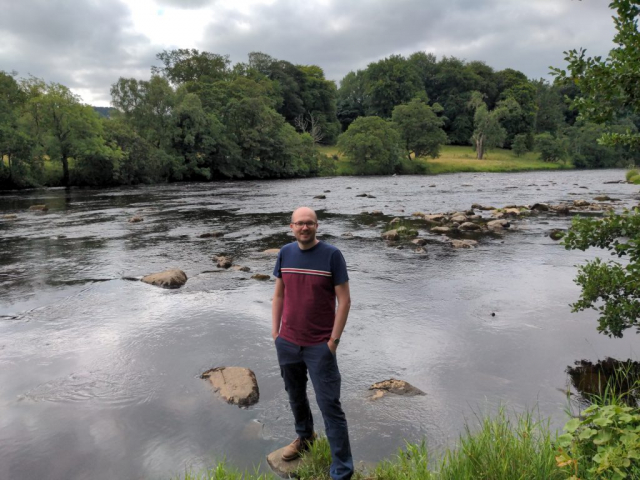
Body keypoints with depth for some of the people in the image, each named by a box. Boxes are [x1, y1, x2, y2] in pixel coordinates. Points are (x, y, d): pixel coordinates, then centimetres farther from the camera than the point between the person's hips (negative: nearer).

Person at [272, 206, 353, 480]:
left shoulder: (331, 255, -11)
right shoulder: (285, 253, 1)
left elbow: (344, 300, -10)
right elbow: (279, 295, 10)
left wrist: (334, 340, -13)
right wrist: (275, 332, 6)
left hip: (319, 346, -4)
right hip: (287, 343, 5)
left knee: (330, 407, -1)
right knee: (295, 396, 23)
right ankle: (304, 436, 49)